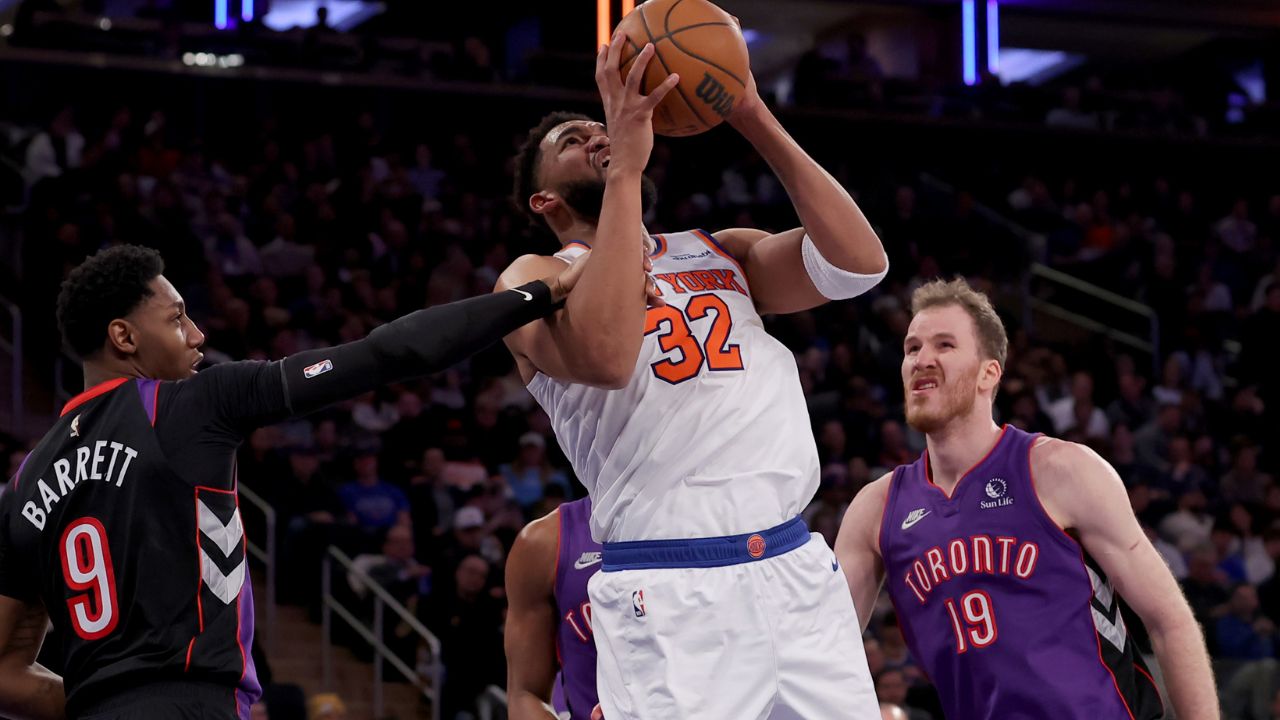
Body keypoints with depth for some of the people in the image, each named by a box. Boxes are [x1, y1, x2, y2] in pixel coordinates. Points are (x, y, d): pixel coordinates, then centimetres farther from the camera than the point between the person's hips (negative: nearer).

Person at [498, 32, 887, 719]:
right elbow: (603, 356, -19)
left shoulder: (722, 254, 20)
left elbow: (860, 263, 3)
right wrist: (626, 165, -17)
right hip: (668, 591, -5)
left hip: (797, 568, 5)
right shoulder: (537, 278, 5)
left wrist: (758, 123, 0)